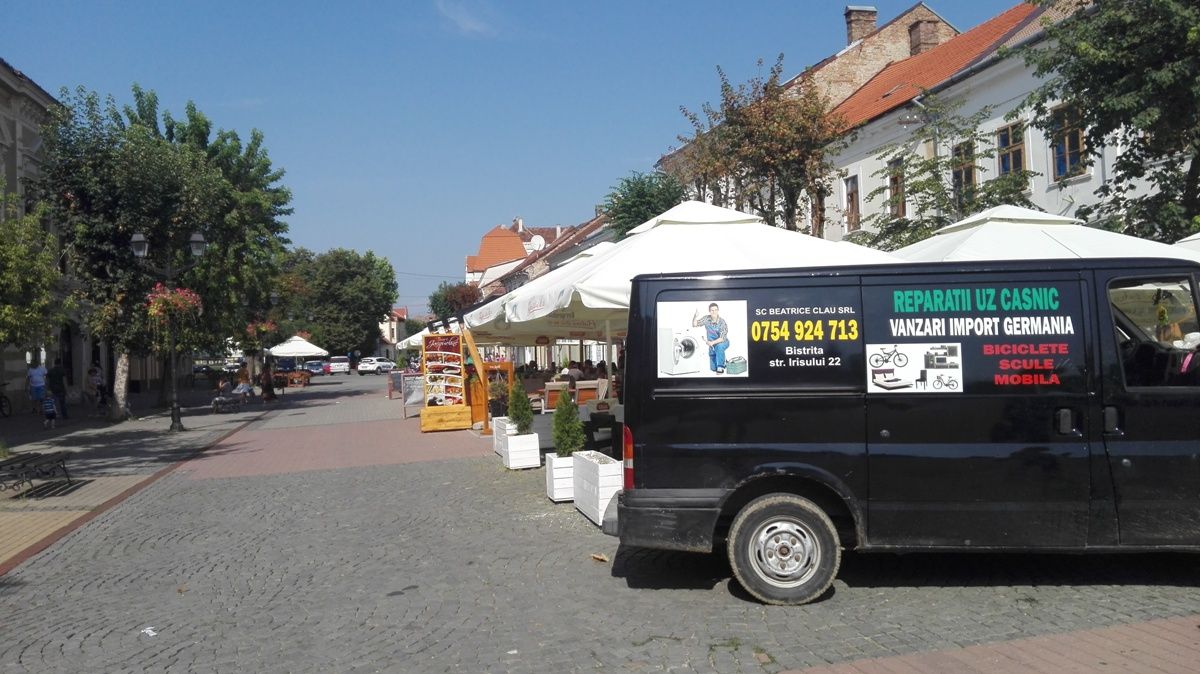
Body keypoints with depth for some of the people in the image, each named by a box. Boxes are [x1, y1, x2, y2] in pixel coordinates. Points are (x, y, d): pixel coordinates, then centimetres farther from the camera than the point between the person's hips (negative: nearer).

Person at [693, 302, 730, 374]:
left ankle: (720, 367, -26)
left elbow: (722, 338, -29)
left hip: (723, 342, -4)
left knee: (719, 346, -42)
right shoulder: (706, 319, -12)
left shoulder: (722, 322, -25)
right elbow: (695, 324, -9)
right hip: (712, 345, 4)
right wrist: (696, 316, -28)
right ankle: (723, 361, 36)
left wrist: (712, 342, -45)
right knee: (713, 368, 3)